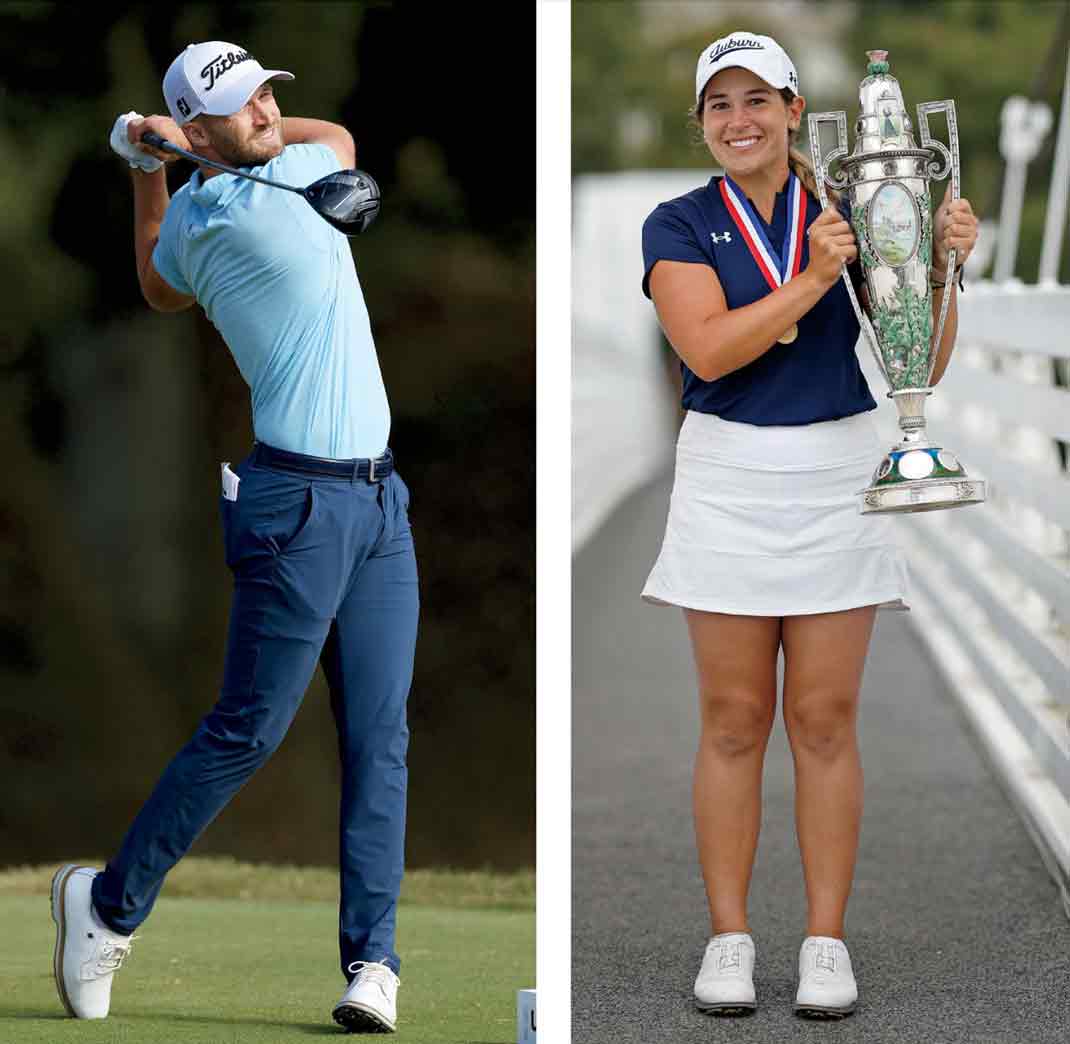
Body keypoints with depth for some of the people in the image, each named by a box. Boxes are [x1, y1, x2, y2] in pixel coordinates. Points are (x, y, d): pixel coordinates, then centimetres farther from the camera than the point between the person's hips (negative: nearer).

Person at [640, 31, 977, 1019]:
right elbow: (708, 347, -14)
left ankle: (827, 940, 8)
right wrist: (813, 280, -19)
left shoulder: (850, 214, 6)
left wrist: (943, 267, -11)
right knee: (734, 721, 2)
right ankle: (729, 938, 9)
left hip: (837, 479, 1)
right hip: (729, 482, -1)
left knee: (825, 722, 2)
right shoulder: (680, 225, 3)